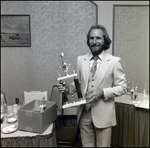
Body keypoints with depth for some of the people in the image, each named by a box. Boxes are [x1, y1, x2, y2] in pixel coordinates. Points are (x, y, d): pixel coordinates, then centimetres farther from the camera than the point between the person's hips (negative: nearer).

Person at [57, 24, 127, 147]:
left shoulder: (114, 61, -8)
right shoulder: (80, 59, 3)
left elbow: (122, 87, -6)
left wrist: (102, 92, -19)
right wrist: (67, 88, -10)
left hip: (103, 114, -2)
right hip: (84, 113, 3)